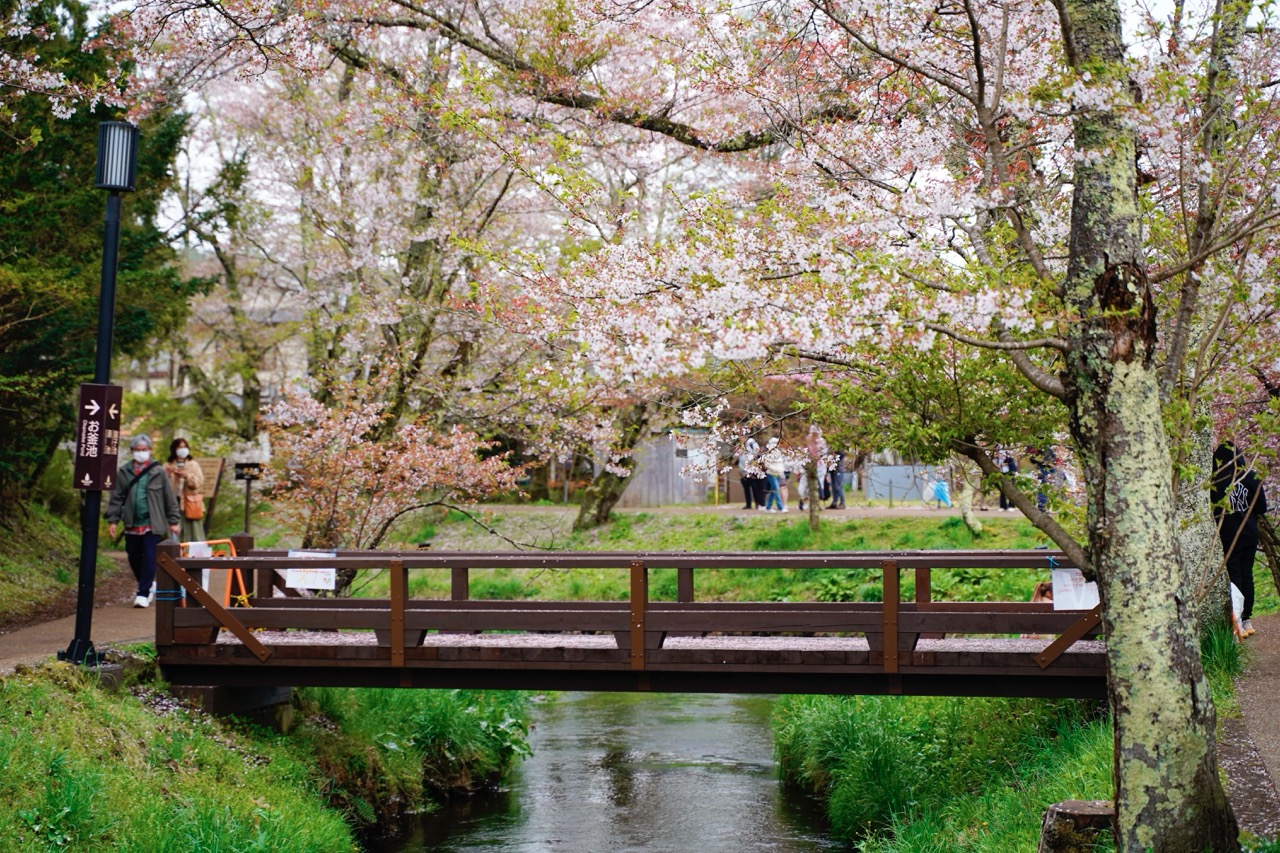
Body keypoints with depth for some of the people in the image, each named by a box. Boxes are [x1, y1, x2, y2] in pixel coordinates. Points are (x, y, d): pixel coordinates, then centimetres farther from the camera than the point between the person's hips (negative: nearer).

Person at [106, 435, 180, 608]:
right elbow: (116, 498, 5)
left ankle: (143, 594, -1)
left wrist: (173, 521, 1)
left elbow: (169, 498, 2)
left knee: (150, 559, -7)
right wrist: (112, 520, -1)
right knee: (134, 559, 13)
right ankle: (149, 585, 34)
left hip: (152, 524, -3)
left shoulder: (158, 472, -1)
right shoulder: (123, 472, 4)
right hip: (132, 524, 3)